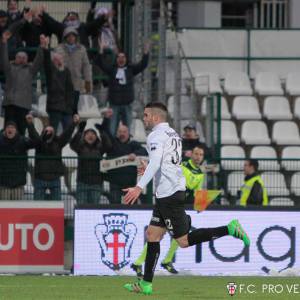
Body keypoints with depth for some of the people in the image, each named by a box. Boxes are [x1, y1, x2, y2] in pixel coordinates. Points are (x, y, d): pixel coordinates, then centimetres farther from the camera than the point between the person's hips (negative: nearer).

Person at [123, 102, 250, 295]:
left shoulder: (156, 136, -10)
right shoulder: (173, 134, 19)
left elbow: (155, 163, -26)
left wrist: (139, 187, -33)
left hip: (169, 195, -10)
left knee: (184, 241, -9)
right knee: (152, 235, 10)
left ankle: (229, 229, -13)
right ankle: (146, 285, 9)